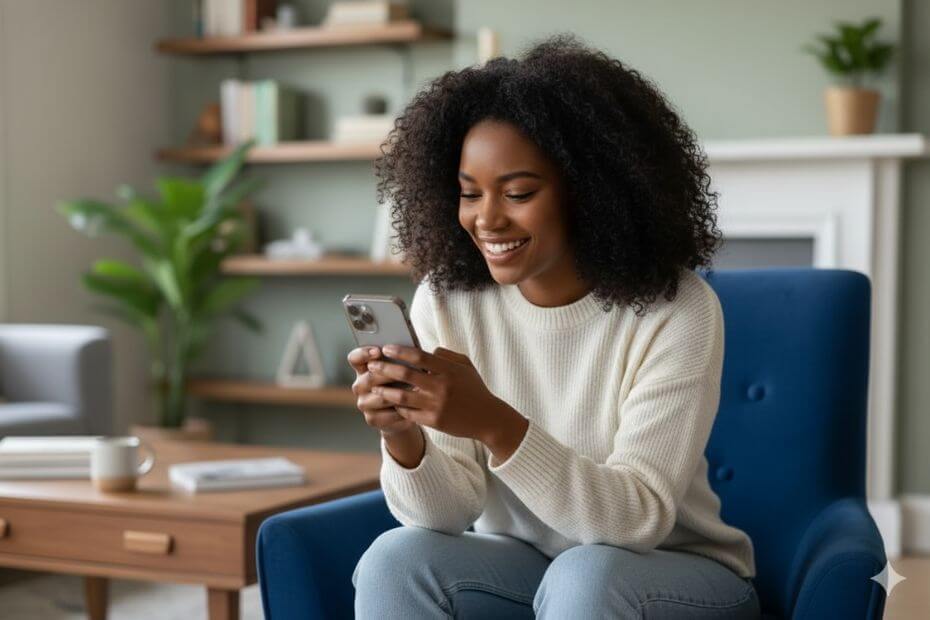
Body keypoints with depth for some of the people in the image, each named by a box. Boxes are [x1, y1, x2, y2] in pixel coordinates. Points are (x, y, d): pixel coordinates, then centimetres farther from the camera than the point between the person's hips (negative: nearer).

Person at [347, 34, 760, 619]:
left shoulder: (677, 308, -19)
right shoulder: (445, 300, -9)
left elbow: (640, 518, -25)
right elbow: (446, 514, -10)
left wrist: (496, 424, -39)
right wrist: (403, 436, -33)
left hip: (673, 572, -3)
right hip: (516, 565, 3)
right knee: (395, 559, -24)